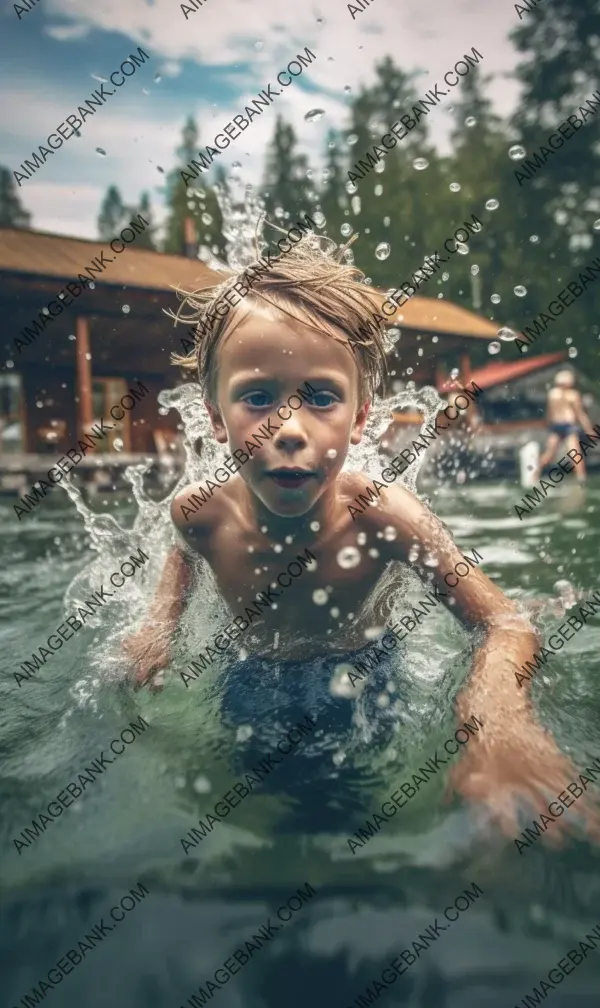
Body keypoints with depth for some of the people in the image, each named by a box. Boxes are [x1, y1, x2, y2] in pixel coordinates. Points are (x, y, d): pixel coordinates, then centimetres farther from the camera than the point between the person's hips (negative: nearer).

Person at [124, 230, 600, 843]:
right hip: (248, 676, 2)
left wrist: (495, 706, -55)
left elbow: (507, 627, -33)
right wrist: (159, 621, -15)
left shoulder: (383, 517, -35)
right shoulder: (200, 514, -26)